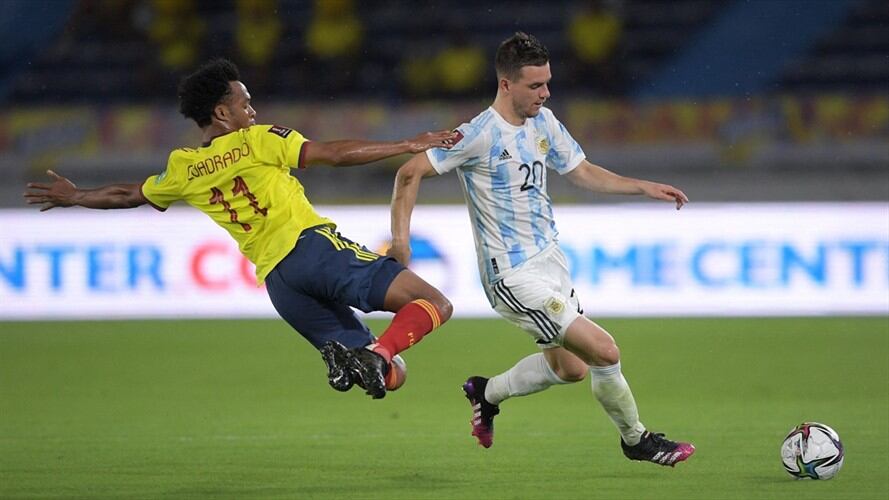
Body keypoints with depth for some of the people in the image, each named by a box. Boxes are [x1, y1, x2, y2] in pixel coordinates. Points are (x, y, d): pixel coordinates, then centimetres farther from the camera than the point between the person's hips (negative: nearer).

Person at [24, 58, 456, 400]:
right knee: (433, 303, -13)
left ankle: (341, 357, -26)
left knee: (389, 375, 8)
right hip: (313, 246, -5)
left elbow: (127, 195, 32)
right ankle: (377, 354, -39)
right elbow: (333, 154, -3)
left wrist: (74, 197, 50)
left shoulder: (183, 170, 17)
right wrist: (406, 146, 3)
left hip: (275, 278, 5)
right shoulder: (256, 140, 4)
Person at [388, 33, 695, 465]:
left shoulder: (543, 121, 4)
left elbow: (582, 172, 17)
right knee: (604, 352, -12)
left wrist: (643, 187, 8)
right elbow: (410, 173, -18)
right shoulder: (480, 135, -20)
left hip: (550, 258, 9)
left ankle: (486, 393, 39)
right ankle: (635, 439, 9)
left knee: (569, 368, 17)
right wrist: (401, 238, -25)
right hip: (514, 277, -9)